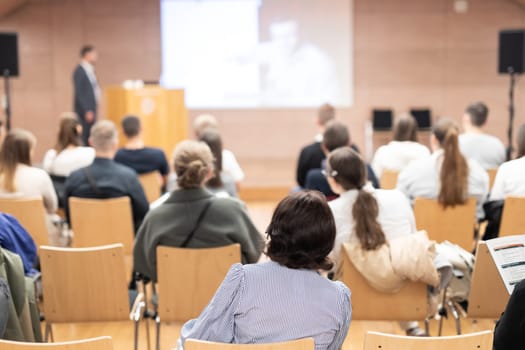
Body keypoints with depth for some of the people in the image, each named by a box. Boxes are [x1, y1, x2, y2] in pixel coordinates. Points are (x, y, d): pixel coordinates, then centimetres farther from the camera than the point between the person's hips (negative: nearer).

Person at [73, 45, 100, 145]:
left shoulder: (90, 70, 14)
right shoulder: (79, 71, -13)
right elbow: (79, 92, -17)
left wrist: (93, 109, 16)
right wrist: (87, 110, -20)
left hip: (91, 109, 9)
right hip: (85, 111, -9)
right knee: (83, 138, -8)